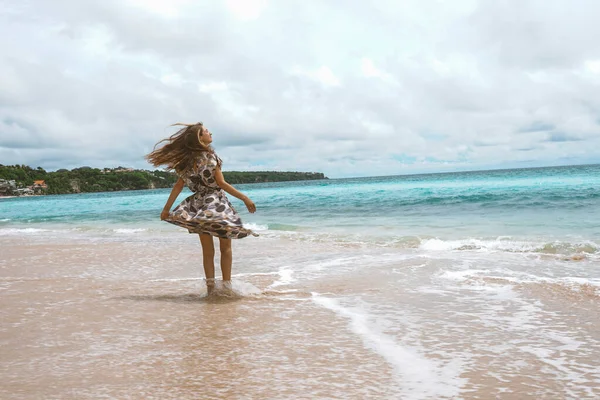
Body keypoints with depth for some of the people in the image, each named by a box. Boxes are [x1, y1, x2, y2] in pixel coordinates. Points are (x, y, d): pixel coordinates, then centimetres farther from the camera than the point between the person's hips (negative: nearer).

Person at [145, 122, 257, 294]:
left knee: (207, 251, 11)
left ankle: (211, 287, 9)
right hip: (217, 205, -5)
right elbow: (221, 183, -14)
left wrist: (167, 209, 10)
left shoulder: (187, 160, 7)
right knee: (225, 248, 7)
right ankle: (226, 285, 3)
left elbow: (178, 185, 6)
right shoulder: (210, 156, -9)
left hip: (198, 206, 5)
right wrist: (244, 198, -14)